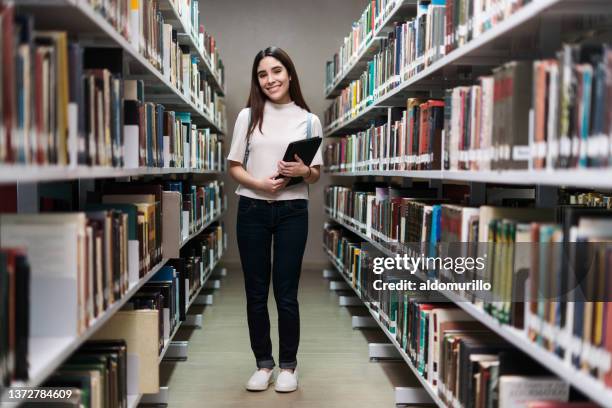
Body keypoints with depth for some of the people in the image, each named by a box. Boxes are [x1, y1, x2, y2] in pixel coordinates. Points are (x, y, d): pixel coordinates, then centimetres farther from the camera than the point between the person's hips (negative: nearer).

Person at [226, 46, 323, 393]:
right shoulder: (247, 116, 5)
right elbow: (234, 167, 5)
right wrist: (259, 183, -14)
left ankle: (288, 365, 21)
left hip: (292, 212, -1)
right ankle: (264, 363, 24)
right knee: (256, 293, 8)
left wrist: (303, 171, -15)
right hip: (252, 210, 1)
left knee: (286, 293, 3)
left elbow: (316, 174, 8)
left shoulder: (309, 120, 4)